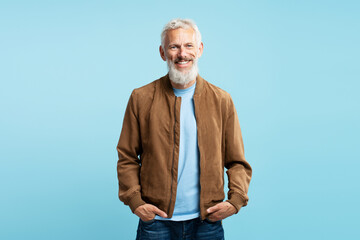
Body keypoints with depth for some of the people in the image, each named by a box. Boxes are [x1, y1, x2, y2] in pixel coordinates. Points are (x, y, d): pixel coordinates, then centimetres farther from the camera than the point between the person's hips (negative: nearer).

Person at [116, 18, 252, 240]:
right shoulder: (141, 99, 0)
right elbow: (127, 158, 5)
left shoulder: (222, 101, 3)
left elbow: (237, 161, 7)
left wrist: (236, 199, -8)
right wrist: (134, 200, -7)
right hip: (156, 221, -1)